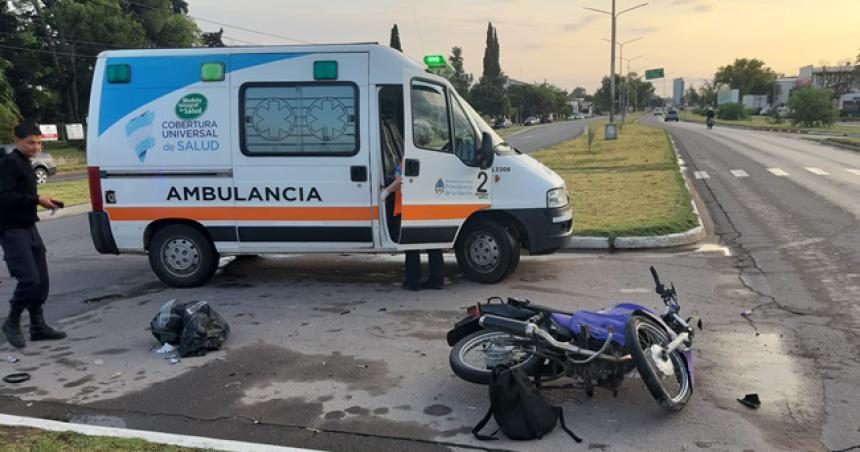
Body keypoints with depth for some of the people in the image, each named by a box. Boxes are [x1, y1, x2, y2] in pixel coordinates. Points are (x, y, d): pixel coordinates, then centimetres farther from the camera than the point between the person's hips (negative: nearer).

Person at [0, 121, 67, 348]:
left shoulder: (25, 163, 17)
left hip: (28, 227, 9)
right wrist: (37, 200, -20)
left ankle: (38, 326, 18)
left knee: (41, 280, 9)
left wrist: (44, 201, 6)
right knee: (29, 279, -13)